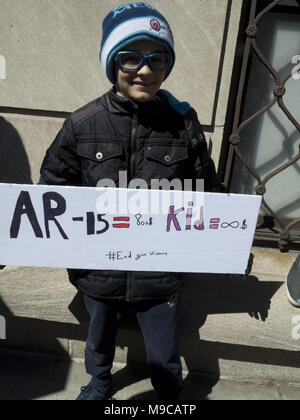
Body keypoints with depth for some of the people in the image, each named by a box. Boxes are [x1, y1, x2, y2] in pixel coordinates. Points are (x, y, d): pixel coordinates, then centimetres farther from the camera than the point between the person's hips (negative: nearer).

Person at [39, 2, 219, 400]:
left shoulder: (183, 121, -9)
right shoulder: (82, 124, -10)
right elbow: (53, 191, -1)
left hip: (161, 273, -1)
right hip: (99, 272, 2)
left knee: (165, 356, 19)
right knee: (99, 339, 30)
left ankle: (171, 397, 55)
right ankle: (99, 382, 64)